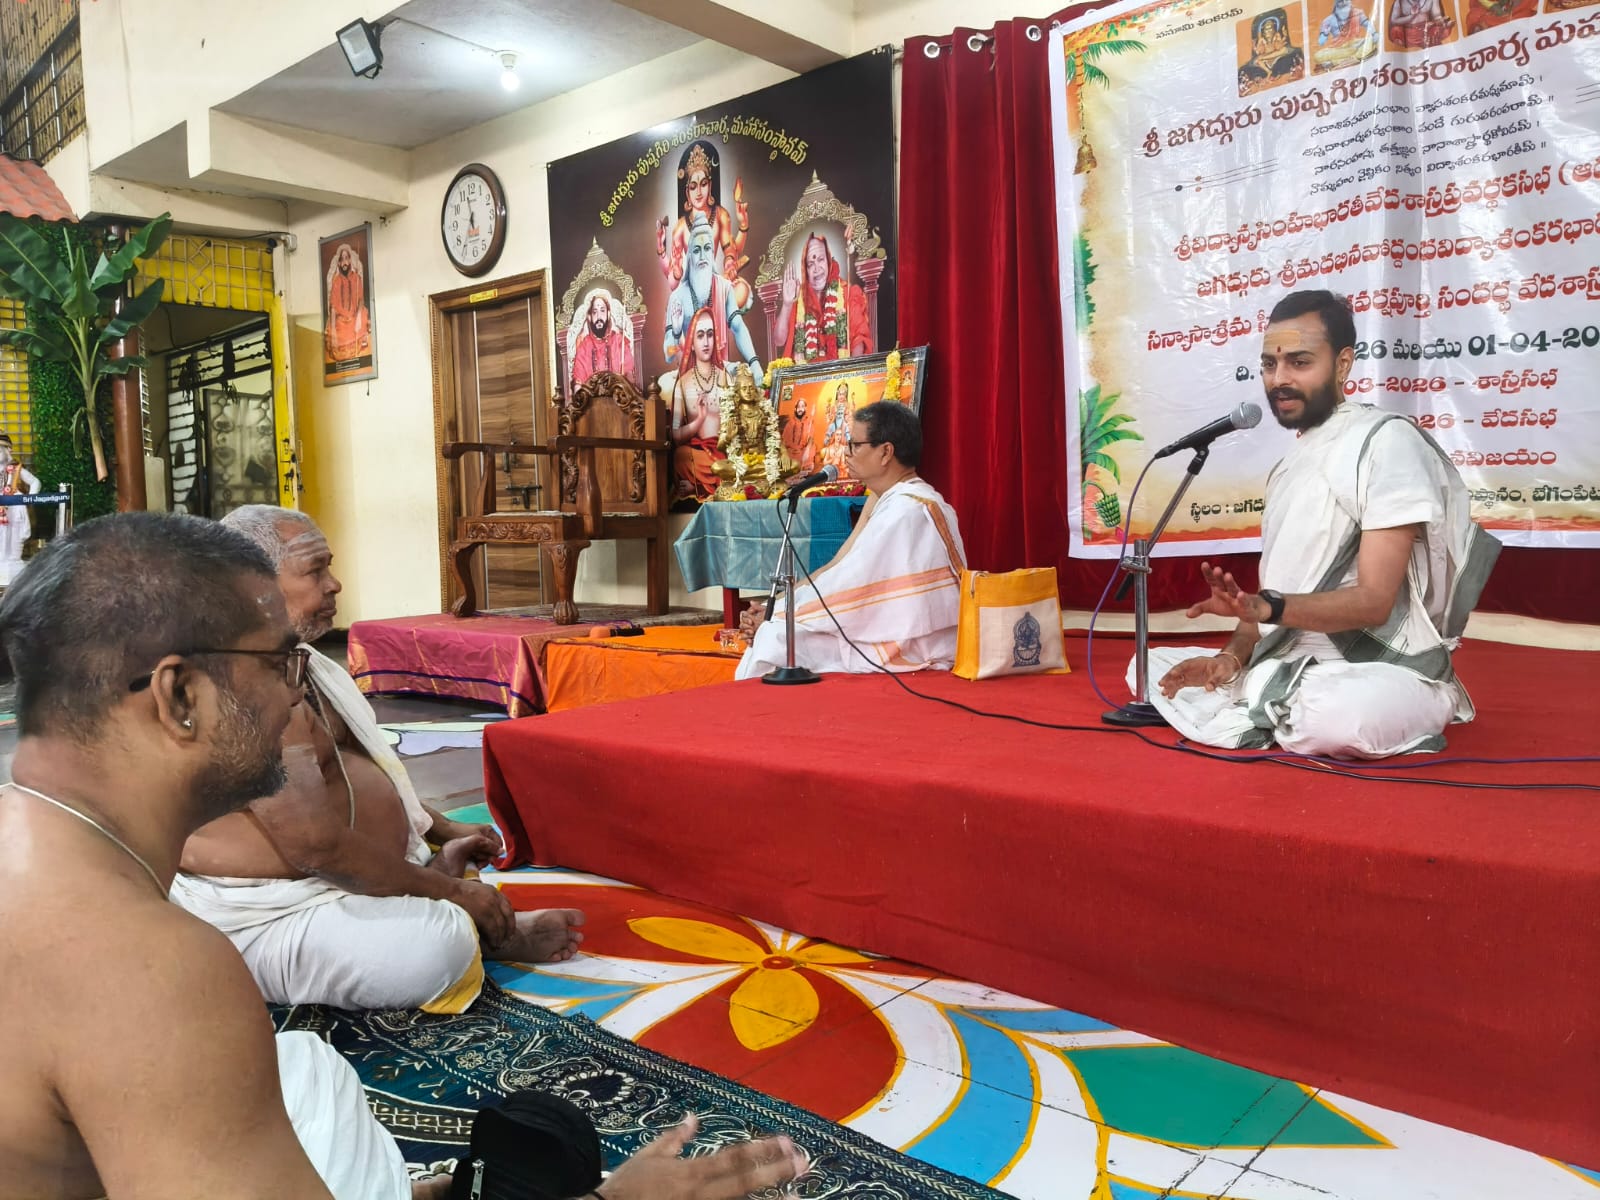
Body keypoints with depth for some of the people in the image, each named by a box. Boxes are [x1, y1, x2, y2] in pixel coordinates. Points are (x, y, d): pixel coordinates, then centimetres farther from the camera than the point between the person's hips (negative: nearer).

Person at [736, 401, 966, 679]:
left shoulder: (905, 510, -21)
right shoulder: (887, 500, 10)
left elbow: (846, 585, -20)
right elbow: (837, 567, 9)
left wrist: (774, 615, -9)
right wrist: (773, 606, -1)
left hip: (912, 653, -9)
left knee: (780, 639, -10)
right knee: (776, 632, 6)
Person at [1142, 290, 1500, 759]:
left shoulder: (1385, 441, -13)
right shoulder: (1292, 464, 14)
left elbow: (1372, 602, -19)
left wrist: (1265, 608, -35)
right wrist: (1232, 657, -7)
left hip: (1383, 671, -8)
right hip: (1288, 667, 8)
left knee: (1338, 716, -42)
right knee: (1151, 665, 8)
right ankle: (1297, 726, 0)